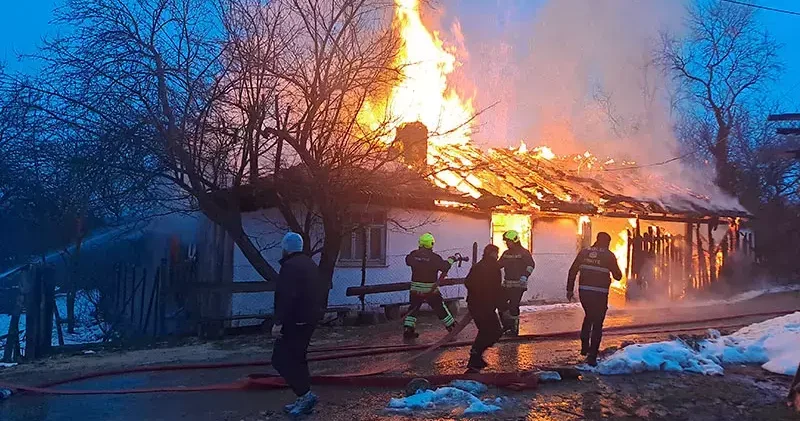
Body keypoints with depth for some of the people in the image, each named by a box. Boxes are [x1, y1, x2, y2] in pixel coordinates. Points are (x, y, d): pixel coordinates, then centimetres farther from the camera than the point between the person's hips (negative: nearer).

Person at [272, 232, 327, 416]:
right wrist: (316, 311, 26)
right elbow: (322, 290, 22)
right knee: (297, 358, 17)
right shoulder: (311, 264, 15)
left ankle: (305, 394, -9)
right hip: (310, 318, 10)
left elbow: (286, 297, -25)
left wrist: (279, 322, -25)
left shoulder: (290, 266, -16)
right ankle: (303, 397, 19)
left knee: (281, 359, -4)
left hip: (295, 321, -10)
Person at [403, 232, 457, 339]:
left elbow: (408, 260, 15)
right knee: (441, 309, 12)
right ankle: (452, 327, 22)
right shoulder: (434, 257, -15)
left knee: (413, 309, 16)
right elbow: (445, 266, -10)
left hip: (415, 289, 3)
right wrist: (451, 260, 7)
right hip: (431, 290, -2)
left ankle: (407, 329, 10)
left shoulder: (413, 255, -4)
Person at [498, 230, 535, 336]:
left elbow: (531, 265, -10)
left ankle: (514, 329, 3)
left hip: (518, 284, -6)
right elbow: (498, 264, 15)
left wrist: (525, 276, -21)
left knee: (513, 306, -8)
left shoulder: (523, 252, -5)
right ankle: (507, 325, 21)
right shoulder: (506, 253, 13)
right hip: (507, 283, 7)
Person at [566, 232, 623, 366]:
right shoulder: (609, 256, -4)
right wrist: (615, 270, 23)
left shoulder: (584, 252, 5)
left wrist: (570, 289, 10)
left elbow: (572, 271, 5)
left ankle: (584, 347, 30)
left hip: (584, 292, 4)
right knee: (597, 324, 5)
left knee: (588, 316, 28)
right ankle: (592, 356, 3)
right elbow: (618, 276, 2)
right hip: (600, 294, -4)